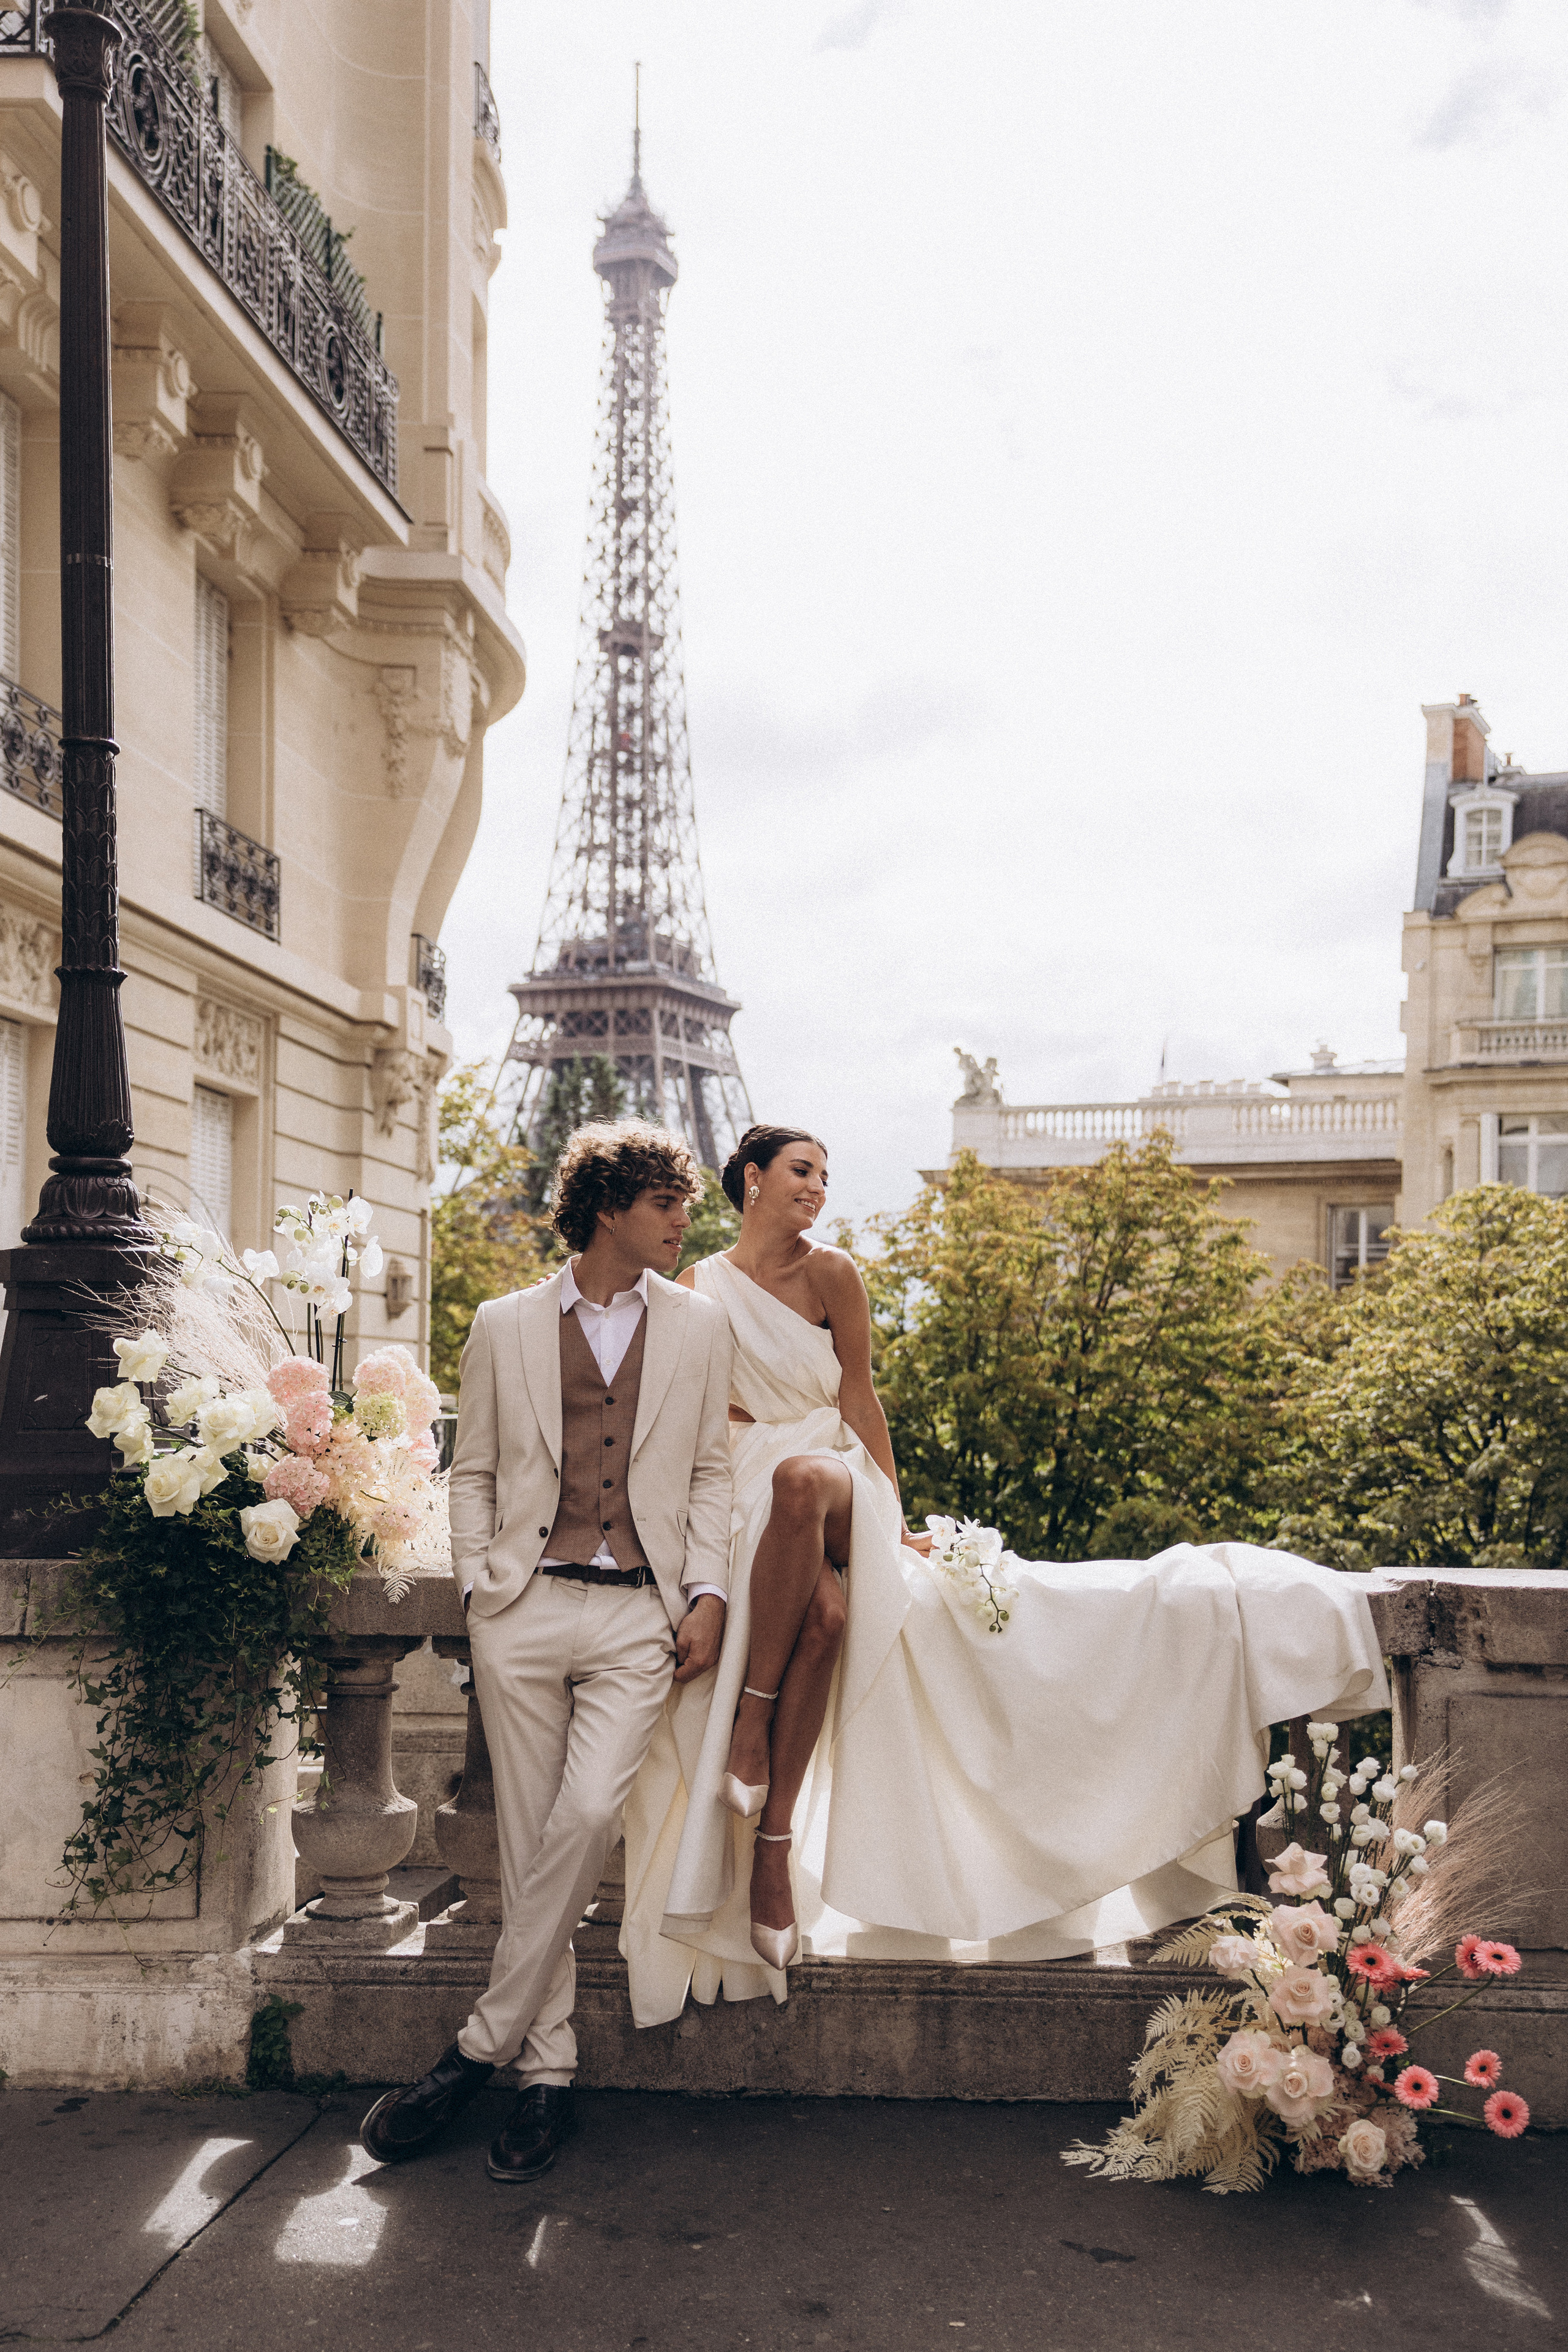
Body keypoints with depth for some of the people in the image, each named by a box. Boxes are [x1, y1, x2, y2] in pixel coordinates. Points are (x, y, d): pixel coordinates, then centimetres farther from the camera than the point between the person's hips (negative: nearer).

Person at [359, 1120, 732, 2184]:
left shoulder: (699, 1326, 10)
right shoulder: (505, 1326, 8)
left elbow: (709, 1473, 11)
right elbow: (474, 1473, 13)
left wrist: (709, 1594, 1)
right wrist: (478, 1588, 2)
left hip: (640, 1614, 0)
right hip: (526, 1607, 0)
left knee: (588, 1813, -17)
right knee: (530, 1838, 2)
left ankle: (482, 2046, -2)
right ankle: (547, 2069, 14)